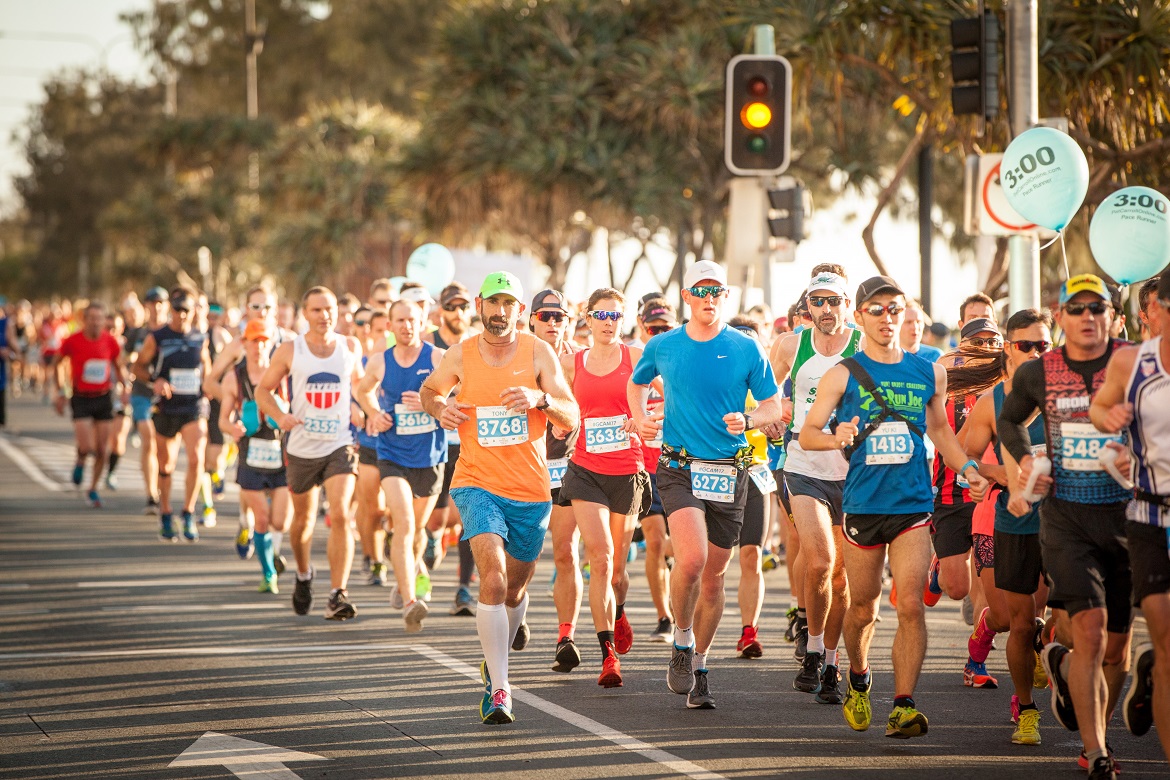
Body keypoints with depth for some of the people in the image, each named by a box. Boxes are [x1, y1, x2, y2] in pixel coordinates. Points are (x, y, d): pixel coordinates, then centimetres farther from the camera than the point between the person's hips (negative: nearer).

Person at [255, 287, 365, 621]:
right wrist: (279, 416, -13)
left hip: (340, 445, 0)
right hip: (301, 446, 0)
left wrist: (371, 411, 7)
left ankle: (337, 594, -21)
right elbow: (263, 389, 5)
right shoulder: (290, 351, -3)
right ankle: (303, 575, 45)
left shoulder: (350, 347, 3)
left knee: (341, 515, -19)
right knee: (304, 519, 15)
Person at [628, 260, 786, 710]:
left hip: (729, 471, 1)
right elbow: (637, 383, 25)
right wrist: (640, 419, 6)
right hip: (679, 468, -1)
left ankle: (698, 669, 24)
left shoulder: (747, 349, 2)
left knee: (713, 576, 7)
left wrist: (747, 420, -14)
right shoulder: (662, 347, 4)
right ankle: (682, 642, 1)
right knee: (691, 558, -24)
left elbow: (773, 408, 7)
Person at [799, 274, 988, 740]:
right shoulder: (843, 374, 1)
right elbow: (807, 434, -1)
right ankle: (858, 679, 38)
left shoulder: (928, 373, 9)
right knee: (863, 608, 10)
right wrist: (836, 438, -23)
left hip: (913, 505, 1)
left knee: (910, 604, -13)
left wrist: (966, 468, 10)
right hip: (862, 505, -1)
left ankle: (904, 706, -14)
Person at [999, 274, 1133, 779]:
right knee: (1090, 629, -17)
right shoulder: (1036, 374, 3)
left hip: (1125, 514, 1)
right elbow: (1009, 420, 23)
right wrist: (1024, 460, 5)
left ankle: (1064, 667, 43)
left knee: (1117, 643, 9)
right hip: (1066, 515, -1)